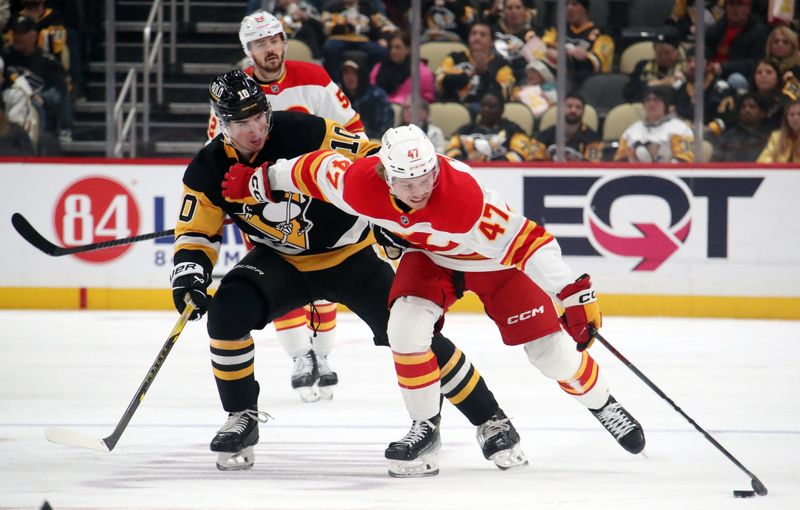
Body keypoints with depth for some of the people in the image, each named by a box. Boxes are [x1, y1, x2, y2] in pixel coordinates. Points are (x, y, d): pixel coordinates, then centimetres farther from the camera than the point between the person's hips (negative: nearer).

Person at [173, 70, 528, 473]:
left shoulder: (303, 133, -25)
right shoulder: (208, 171, -12)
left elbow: (371, 161, -19)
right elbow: (196, 232, -3)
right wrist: (189, 272, -21)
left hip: (349, 254, -3)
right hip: (282, 261, 3)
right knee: (228, 311, -24)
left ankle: (490, 421, 0)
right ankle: (242, 418, -5)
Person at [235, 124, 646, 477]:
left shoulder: (465, 195, -43)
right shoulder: (359, 185, -30)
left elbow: (524, 240, -40)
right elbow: (318, 168, -10)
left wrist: (575, 294, -45)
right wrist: (261, 181, 4)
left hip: (494, 258, -3)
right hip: (430, 256, 3)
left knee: (550, 349, -5)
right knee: (406, 325, -22)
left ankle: (602, 404, 25)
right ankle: (425, 427, -1)